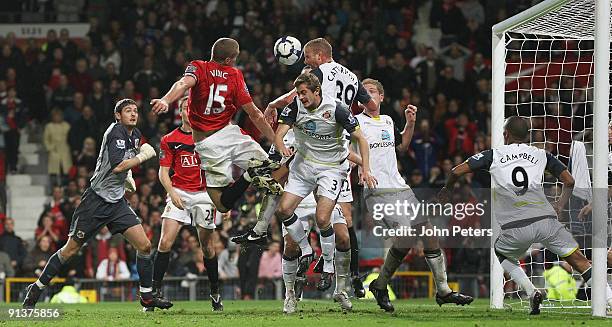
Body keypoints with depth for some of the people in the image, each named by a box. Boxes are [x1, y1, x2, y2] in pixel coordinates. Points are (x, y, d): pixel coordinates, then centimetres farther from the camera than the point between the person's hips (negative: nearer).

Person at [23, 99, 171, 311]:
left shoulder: (135, 135, 10)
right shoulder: (116, 131, -15)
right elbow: (116, 166, -27)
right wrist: (143, 156, -18)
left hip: (117, 202, 7)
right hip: (97, 200, -7)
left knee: (144, 246, -5)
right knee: (71, 250, -2)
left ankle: (147, 297, 6)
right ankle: (35, 290, 11)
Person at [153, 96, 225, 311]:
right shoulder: (169, 140, 5)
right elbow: (163, 172, 4)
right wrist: (172, 192, -13)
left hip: (204, 193, 0)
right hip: (179, 193, 0)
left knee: (207, 246, 6)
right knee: (165, 242, -14)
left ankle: (215, 292, 22)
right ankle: (155, 290, -11)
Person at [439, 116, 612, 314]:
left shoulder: (493, 155, 14)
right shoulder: (541, 155, 19)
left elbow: (457, 171, 10)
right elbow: (569, 181, 20)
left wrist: (448, 189, 30)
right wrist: (560, 206, 35)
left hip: (515, 228, -1)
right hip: (546, 220, 1)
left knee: (502, 254, 29)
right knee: (579, 260, 6)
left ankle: (532, 292, 9)